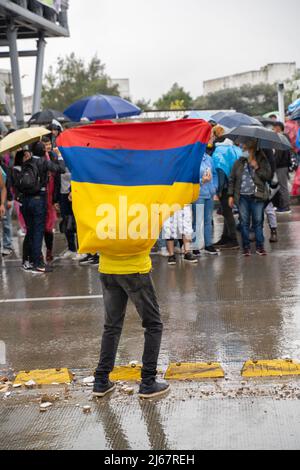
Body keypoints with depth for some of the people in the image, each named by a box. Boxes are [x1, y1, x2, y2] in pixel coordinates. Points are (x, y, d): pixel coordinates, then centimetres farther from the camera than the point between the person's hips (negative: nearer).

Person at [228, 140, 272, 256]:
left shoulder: (262, 161, 3)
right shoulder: (239, 163, 10)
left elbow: (268, 176, -4)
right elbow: (232, 180, 13)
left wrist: (257, 168, -12)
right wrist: (231, 195, 7)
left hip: (257, 197, -2)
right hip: (242, 197, 2)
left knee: (258, 221, 1)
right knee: (244, 222, 3)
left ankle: (260, 246, 9)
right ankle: (246, 247, 10)